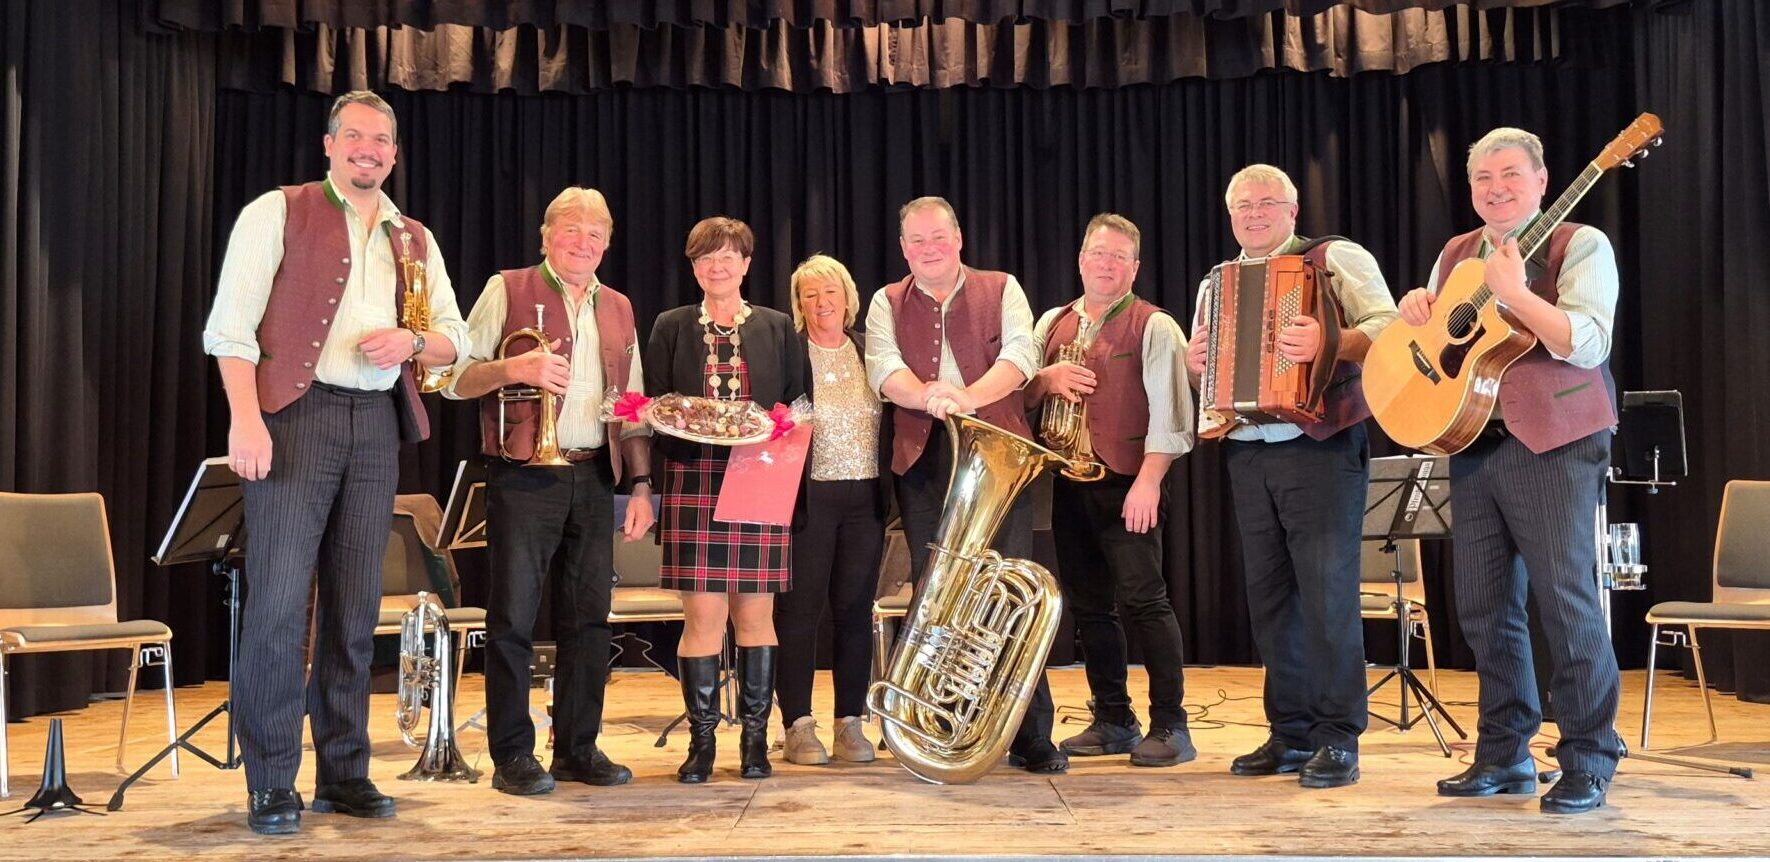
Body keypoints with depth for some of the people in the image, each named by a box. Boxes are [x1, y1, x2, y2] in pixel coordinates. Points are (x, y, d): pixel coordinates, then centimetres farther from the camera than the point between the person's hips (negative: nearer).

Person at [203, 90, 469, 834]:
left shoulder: (414, 239, 18)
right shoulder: (277, 213, 3)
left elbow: (454, 339, 18)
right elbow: (232, 324, -4)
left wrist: (412, 342, -5)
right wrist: (244, 417, -16)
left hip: (377, 422, 5)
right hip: (297, 411, -5)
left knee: (356, 606, 7)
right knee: (279, 600, -9)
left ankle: (344, 772, 15)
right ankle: (271, 784, -1)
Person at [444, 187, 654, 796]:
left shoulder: (619, 309, 17)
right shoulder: (507, 291, 3)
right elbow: (456, 379, -1)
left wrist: (641, 484, 9)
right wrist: (516, 367, -19)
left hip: (594, 478, 5)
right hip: (524, 476, -4)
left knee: (588, 617, 6)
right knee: (513, 616, -3)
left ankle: (577, 748, 16)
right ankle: (512, 755, 6)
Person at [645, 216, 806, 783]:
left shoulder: (777, 328, 13)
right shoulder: (671, 327, 12)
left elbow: (798, 405, 12)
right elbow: (652, 406, 10)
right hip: (694, 484, 0)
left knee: (755, 612, 2)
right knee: (702, 614, -4)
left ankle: (755, 738, 12)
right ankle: (701, 740, 6)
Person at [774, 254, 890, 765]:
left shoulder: (871, 353, 11)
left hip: (865, 498, 4)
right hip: (808, 498, -4)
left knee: (855, 612, 6)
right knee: (800, 612, 0)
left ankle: (850, 723, 14)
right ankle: (798, 727, 8)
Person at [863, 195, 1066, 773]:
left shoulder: (1001, 289, 12)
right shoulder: (887, 303, 15)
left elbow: (1021, 354, -5)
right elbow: (883, 367, -3)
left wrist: (970, 395, -23)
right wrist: (927, 395, -25)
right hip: (922, 458, 2)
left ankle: (1031, 738, 1)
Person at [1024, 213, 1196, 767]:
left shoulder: (1154, 327, -1)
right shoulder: (1052, 324, 16)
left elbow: (1169, 412, -9)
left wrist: (1148, 480, -18)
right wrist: (1047, 379, -7)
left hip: (1126, 483, -6)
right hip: (1067, 485, 6)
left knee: (1144, 600, -8)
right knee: (1088, 605, 9)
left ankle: (1170, 726, -1)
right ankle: (1112, 721, 19)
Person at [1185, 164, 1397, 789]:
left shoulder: (1337, 259, 2)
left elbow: (1389, 327, -10)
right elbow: (1206, 371, 26)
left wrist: (1329, 344, -26)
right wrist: (1194, 363, 3)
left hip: (1320, 449, -6)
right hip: (1247, 455, 6)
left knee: (1327, 593, -8)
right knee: (1269, 597, 7)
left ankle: (1338, 739, 0)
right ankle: (1291, 734, 15)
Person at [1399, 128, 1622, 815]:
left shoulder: (1579, 245, -3)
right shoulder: (1455, 254, 16)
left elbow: (1588, 345, -15)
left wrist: (1514, 292, -23)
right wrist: (1417, 308, 2)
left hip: (1553, 443, -6)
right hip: (1471, 442, 6)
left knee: (1565, 598, -6)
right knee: (1483, 607, 8)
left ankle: (1588, 759, 7)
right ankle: (1504, 753, 19)